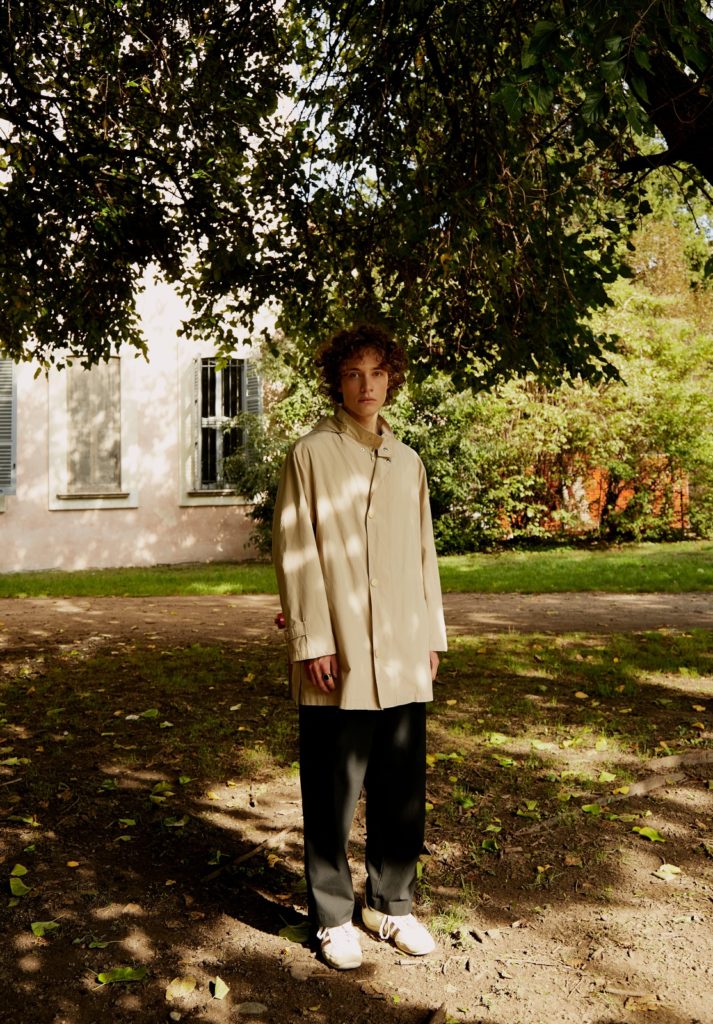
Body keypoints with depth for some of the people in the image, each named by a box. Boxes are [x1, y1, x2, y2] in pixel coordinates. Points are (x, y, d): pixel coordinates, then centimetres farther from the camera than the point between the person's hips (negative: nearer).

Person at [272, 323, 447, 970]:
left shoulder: (408, 462, 14)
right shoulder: (311, 455, -1)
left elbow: (424, 552, 16)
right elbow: (294, 551, -5)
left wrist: (431, 635, 12)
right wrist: (310, 640, -11)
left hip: (402, 654, 5)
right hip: (337, 654, -4)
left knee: (402, 786, 10)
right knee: (333, 790, 5)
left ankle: (391, 903, 28)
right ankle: (333, 915, 22)